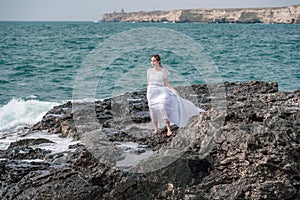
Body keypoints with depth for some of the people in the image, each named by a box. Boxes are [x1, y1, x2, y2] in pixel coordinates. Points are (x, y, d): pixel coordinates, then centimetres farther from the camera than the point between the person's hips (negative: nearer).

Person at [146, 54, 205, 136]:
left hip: (161, 92, -3)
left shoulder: (164, 71, -1)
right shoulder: (149, 71, 5)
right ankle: (156, 129, 15)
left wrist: (174, 90, -8)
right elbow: (148, 83, 11)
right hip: (152, 92, 3)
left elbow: (166, 84, 3)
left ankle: (169, 129, -20)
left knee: (162, 108, -20)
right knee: (153, 111, 2)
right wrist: (147, 94, 7)